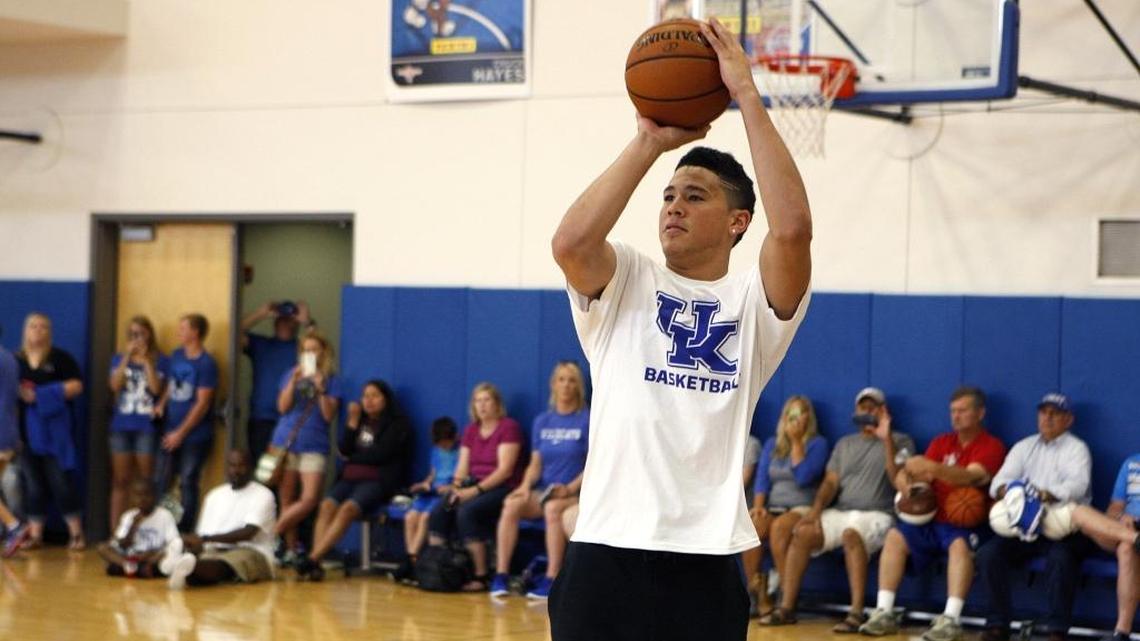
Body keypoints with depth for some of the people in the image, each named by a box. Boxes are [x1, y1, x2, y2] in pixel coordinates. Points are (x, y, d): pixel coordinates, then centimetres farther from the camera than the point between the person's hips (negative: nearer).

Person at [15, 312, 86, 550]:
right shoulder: (15, 360, 11)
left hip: (55, 430, -3)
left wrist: (40, 394, -13)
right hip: (26, 430, 3)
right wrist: (19, 393, -10)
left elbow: (76, 386, -6)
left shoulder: (60, 357, 2)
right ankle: (34, 535, 10)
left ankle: (76, 533, 3)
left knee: (61, 482, -4)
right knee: (33, 484, 5)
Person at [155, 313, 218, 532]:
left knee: (188, 484, -1)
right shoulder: (176, 356, 8)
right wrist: (161, 405, 0)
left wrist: (181, 433, -13)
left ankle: (184, 532, 7)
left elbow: (202, 403, -14)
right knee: (160, 482, 6)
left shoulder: (206, 364, -12)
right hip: (172, 433, 6)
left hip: (195, 435, -6)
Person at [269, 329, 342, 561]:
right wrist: (294, 382, -11)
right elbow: (283, 407, 0)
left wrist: (321, 389, -15)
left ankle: (272, 533, -2)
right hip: (286, 442, 2)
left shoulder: (331, 380, 5)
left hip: (314, 446, -1)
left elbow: (329, 415, -4)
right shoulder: (291, 375, 11)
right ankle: (291, 549, 8)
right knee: (286, 499, 2)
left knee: (309, 499, -13)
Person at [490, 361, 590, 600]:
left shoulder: (587, 420, 0)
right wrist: (526, 485, -7)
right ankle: (501, 576, -27)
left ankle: (551, 580, -36)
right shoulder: (542, 422, 14)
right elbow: (535, 463, 13)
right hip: (543, 491, 4)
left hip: (574, 493, -4)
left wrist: (570, 488, -17)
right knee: (511, 504, -26)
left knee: (553, 508, -37)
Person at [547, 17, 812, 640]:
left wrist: (747, 96, -13)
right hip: (604, 551, 1)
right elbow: (569, 241, -14)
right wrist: (649, 142, -10)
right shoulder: (624, 284, 8)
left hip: (705, 562, 0)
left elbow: (792, 229, -16)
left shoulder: (755, 300, 5)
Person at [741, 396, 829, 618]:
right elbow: (761, 478, 10)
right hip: (772, 508, 4)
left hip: (802, 509, -4)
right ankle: (756, 593, -27)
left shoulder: (817, 443, 6)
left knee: (780, 526, -37)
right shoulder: (772, 444, 20)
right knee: (751, 527, -31)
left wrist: (796, 441, -6)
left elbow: (803, 478, -9)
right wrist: (758, 506, -8)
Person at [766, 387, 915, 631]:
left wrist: (886, 440, -17)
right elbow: (830, 482, 13)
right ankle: (786, 608, -18)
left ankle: (856, 613, -40)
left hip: (876, 515, -5)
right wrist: (816, 509, -6)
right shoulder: (845, 444, 22)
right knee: (802, 533, -21)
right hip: (840, 511, 5)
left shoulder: (900, 442, 6)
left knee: (851, 533, -38)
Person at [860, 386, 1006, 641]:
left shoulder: (991, 446, -3)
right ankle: (884, 613, -20)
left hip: (967, 524, -5)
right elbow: (923, 477, 7)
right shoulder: (941, 443, 14)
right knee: (895, 536, -19)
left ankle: (951, 619, -42)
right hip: (933, 520, 5)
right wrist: (909, 480, -19)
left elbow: (970, 477, -22)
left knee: (960, 544, -36)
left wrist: (932, 468, -37)